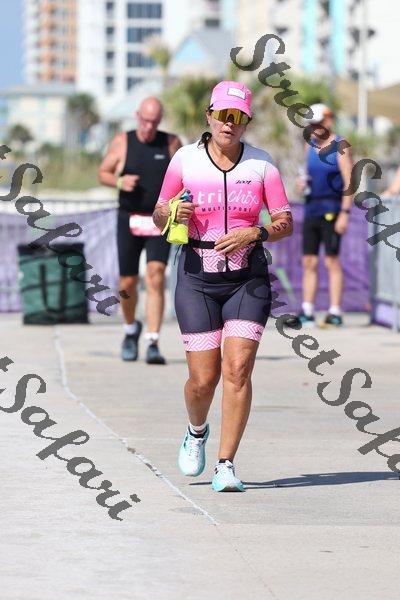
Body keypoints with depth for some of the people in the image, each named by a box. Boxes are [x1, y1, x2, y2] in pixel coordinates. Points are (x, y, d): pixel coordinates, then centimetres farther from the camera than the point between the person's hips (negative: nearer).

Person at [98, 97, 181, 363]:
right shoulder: (123, 142, 2)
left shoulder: (171, 143, 3)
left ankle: (153, 344, -18)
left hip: (159, 222, -1)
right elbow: (103, 173, 9)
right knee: (127, 284, 6)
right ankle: (131, 329, 36)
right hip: (129, 220, 1)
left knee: (155, 278, -16)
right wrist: (120, 182, -12)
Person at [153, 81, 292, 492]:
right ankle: (197, 431, 32)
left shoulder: (261, 163, 1)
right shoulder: (185, 159, 1)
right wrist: (174, 215, -13)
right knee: (203, 379, -2)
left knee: (238, 369, -12)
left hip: (248, 278, 0)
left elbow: (285, 223, 3)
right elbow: (159, 216, 10)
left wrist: (255, 233, -16)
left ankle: (226, 466, -5)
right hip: (197, 277, 0)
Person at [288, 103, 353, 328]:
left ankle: (336, 313, -3)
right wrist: (303, 182, 4)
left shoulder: (340, 148, -7)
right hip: (311, 208, 7)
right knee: (309, 262, 7)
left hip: (331, 209, -7)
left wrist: (345, 213, -17)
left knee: (332, 261, -6)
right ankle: (307, 312, 10)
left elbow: (349, 183, -11)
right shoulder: (310, 146, 14)